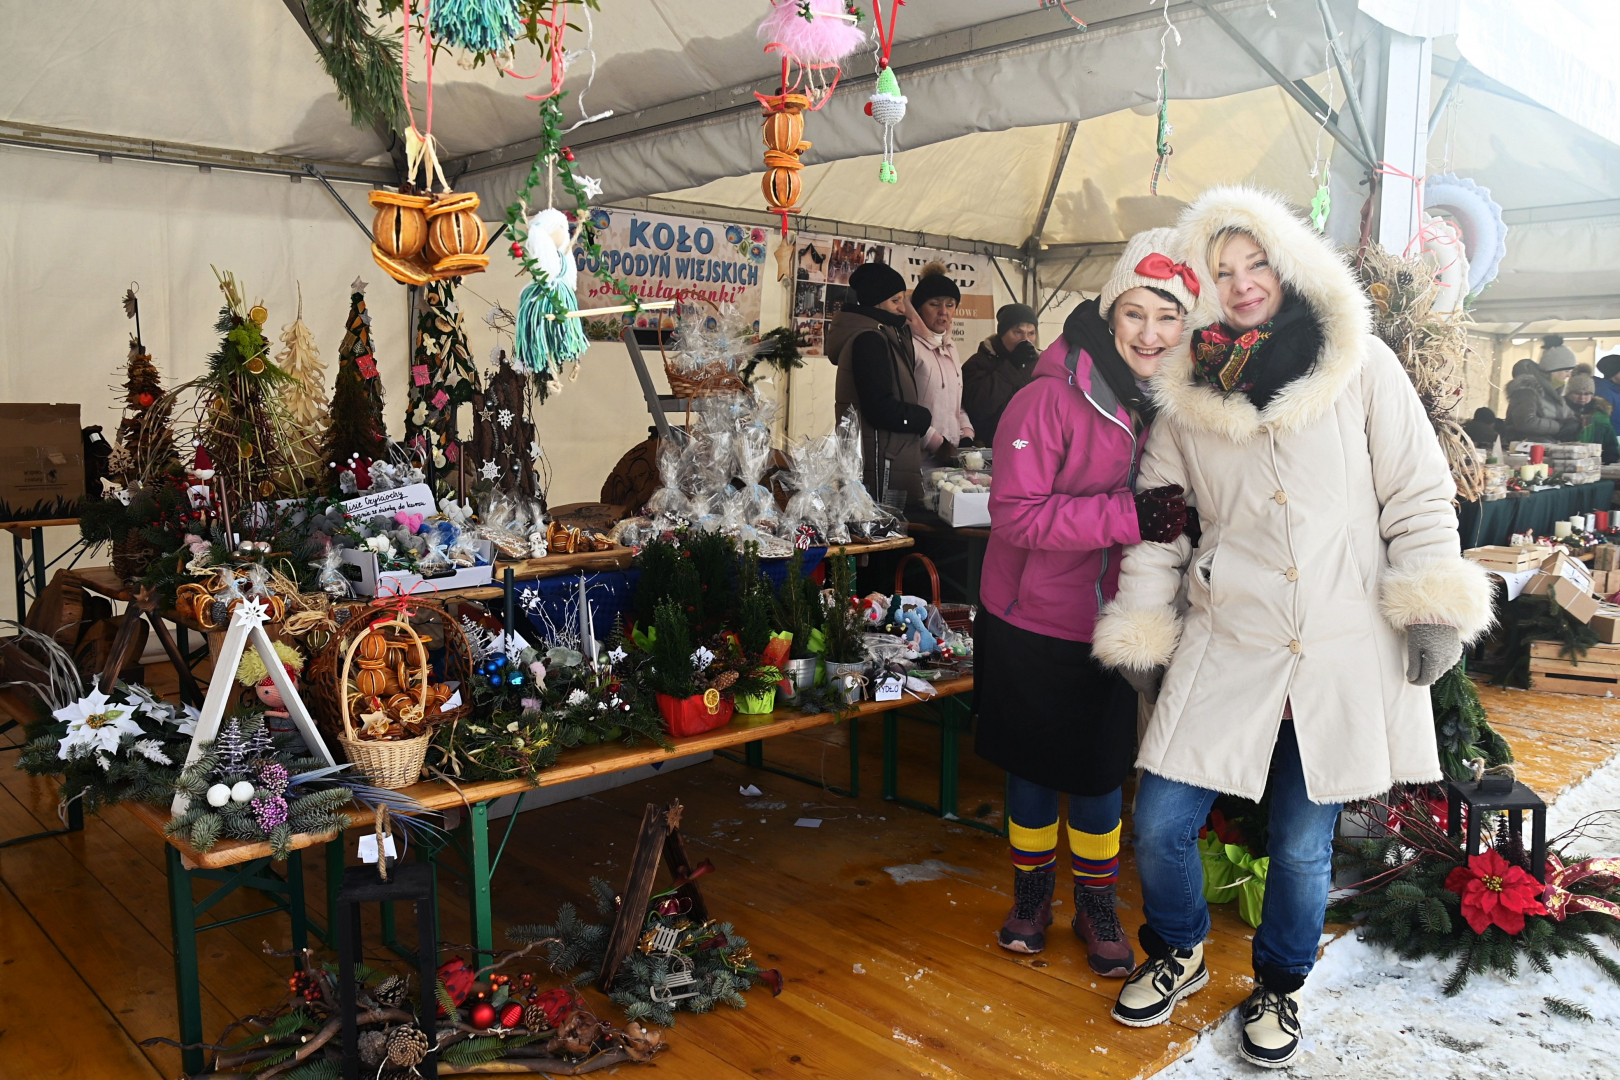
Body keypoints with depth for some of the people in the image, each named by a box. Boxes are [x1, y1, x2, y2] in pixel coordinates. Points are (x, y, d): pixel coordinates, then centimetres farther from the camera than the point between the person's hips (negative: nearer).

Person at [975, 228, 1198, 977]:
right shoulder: (1050, 399, -19)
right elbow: (1015, 512, -23)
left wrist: (1179, 521, -10)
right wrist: (1127, 516, -29)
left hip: (1116, 626, 4)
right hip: (1033, 622, -3)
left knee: (1102, 771, 13)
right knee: (1032, 766, 13)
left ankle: (1096, 905, 36)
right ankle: (1032, 891, 38)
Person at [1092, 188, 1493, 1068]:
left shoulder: (1361, 368, 0)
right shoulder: (1188, 392, 6)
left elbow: (1418, 494, 1)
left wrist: (1433, 608, -5)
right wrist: (1140, 631, 9)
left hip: (1343, 656, -1)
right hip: (1226, 652, 2)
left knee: (1303, 846, 9)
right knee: (1159, 824, 0)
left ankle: (1279, 987, 37)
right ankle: (1176, 955, 31)